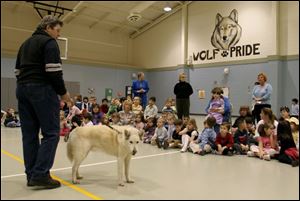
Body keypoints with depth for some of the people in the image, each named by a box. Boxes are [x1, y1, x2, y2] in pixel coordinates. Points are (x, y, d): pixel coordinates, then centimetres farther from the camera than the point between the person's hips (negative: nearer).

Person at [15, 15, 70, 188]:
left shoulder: (25, 44, 23)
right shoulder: (49, 42, -3)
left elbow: (18, 70, 23)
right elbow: (53, 70, -15)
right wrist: (63, 92, -6)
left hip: (22, 89, 9)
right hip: (42, 89, -9)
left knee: (29, 134, 7)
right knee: (51, 133, -7)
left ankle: (31, 175, 10)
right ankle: (40, 174, -12)